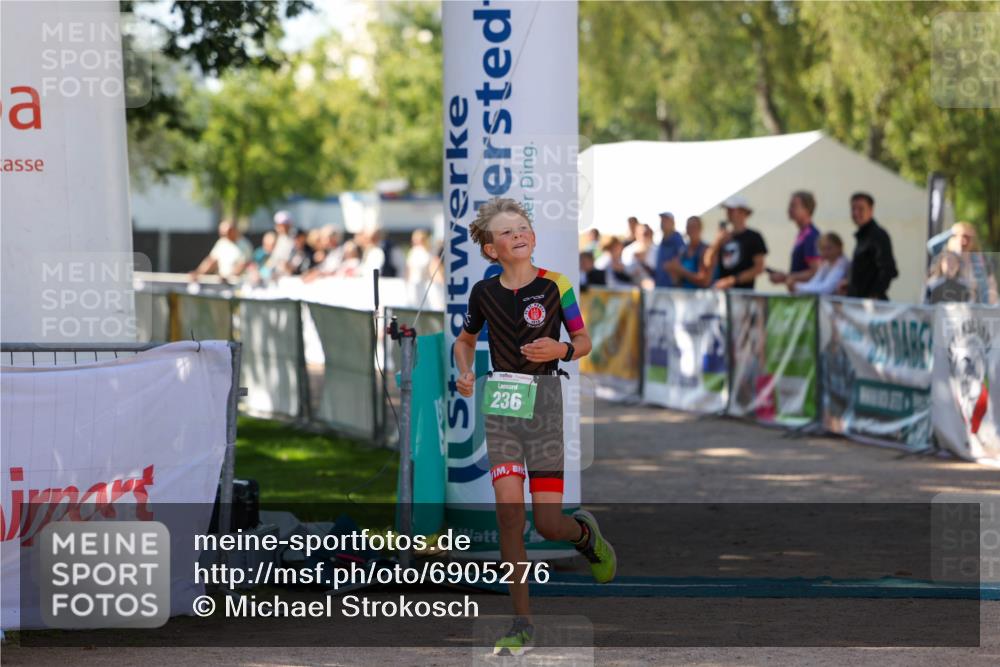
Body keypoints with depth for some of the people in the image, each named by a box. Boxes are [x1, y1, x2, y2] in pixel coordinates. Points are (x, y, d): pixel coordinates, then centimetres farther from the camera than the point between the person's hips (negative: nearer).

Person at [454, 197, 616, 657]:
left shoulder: (555, 286, -3)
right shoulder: (484, 292, 5)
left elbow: (584, 341, 6)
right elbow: (465, 340, 22)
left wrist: (561, 350, -15)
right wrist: (464, 373, 2)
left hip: (544, 400, -2)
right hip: (500, 402, 2)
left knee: (548, 524, -4)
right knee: (508, 511, -12)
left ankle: (585, 533, 35)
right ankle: (522, 624, -6)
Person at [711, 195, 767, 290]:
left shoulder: (754, 237, 0)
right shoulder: (725, 237, 16)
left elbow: (759, 268, -7)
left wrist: (733, 280, -13)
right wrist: (717, 243, -4)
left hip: (743, 290, -6)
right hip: (722, 289, 6)